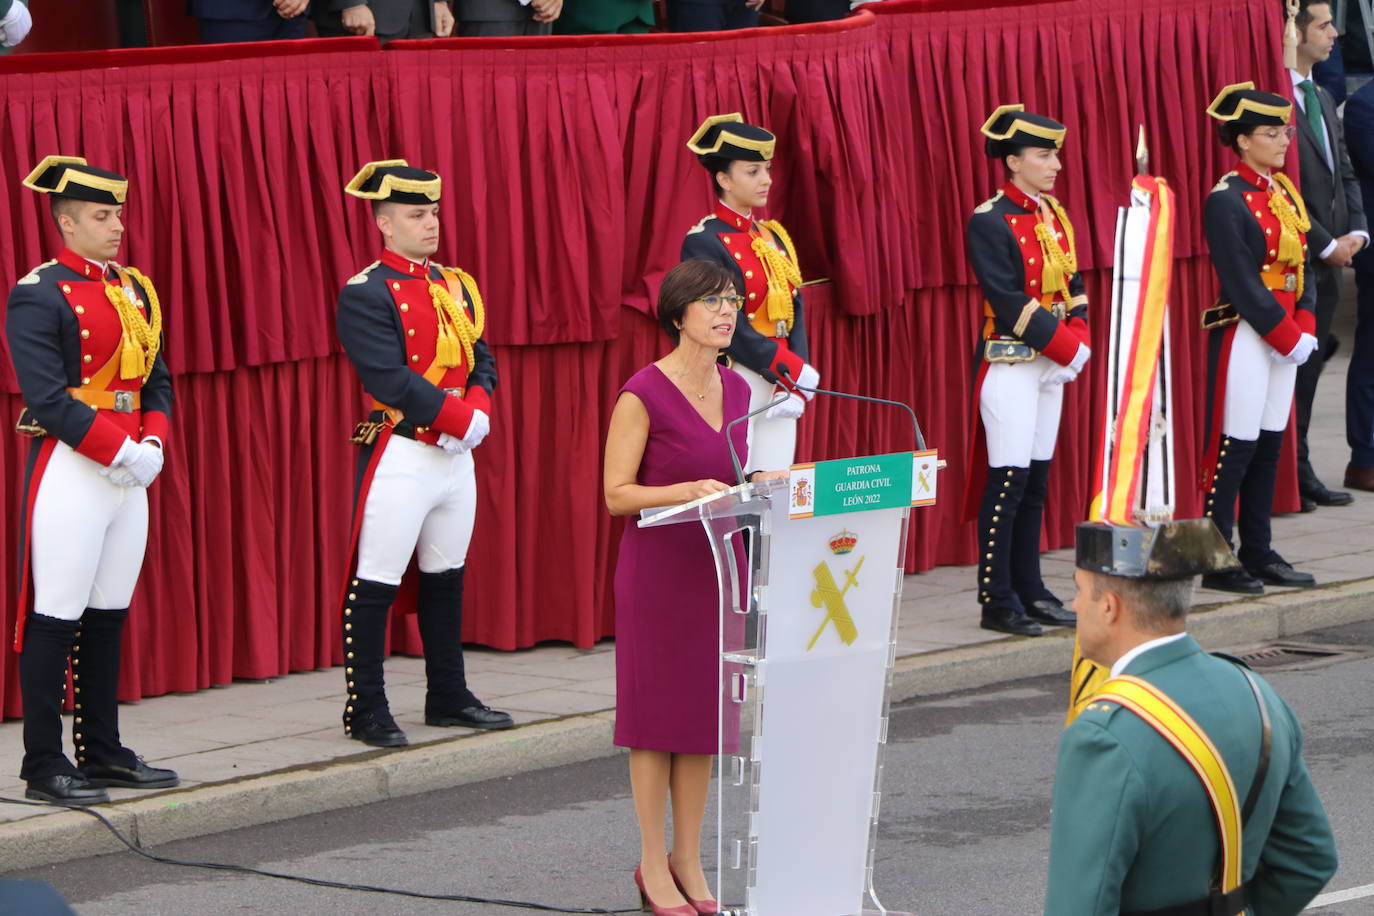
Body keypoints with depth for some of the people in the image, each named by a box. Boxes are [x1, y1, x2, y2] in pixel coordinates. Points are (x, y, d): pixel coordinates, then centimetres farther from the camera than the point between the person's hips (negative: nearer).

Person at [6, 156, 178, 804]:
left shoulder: (135, 291, 14)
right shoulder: (39, 295, -10)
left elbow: (156, 380, 16)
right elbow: (47, 397, -16)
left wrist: (152, 444, -1)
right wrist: (117, 451, -18)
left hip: (129, 472, 8)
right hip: (69, 473, -8)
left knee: (109, 617, 12)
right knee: (56, 621, -4)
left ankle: (102, 753, 18)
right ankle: (44, 766, -1)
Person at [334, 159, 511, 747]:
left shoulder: (457, 288, 13)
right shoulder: (365, 295, -11)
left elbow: (481, 362, 12)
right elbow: (389, 378, -19)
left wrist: (478, 409, -9)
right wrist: (459, 417, -19)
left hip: (457, 456, 8)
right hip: (399, 456, -8)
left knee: (446, 579, 15)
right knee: (375, 585, -3)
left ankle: (448, 698, 25)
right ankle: (365, 711, 2)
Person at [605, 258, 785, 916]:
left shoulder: (735, 390, 8)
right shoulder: (643, 394, -13)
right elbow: (616, 494, -13)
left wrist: (760, 485, 0)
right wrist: (688, 491, -26)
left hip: (718, 563, 7)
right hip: (657, 566, -6)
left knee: (705, 712, 10)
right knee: (656, 714, 1)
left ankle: (688, 861, 19)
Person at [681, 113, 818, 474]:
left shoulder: (774, 237, 14)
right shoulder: (704, 243, -8)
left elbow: (795, 316, 10)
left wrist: (794, 388, -3)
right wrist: (792, 368, -16)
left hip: (779, 388, 7)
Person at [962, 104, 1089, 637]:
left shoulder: (1053, 216, 12)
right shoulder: (990, 223, -13)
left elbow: (1072, 288, 12)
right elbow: (1009, 302, -19)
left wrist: (1078, 341, -5)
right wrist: (1066, 347, -18)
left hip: (1051, 366, 8)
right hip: (1010, 366, -8)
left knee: (1037, 479, 11)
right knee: (1008, 480, -7)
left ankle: (1029, 591, 17)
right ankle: (997, 602, -3)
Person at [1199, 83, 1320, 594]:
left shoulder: (1284, 192, 12)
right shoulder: (1227, 201, -12)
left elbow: (1301, 265, 12)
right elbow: (1242, 283, -16)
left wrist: (1305, 328, -2)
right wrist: (1287, 336, -15)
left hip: (1286, 337, 8)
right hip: (1244, 338, -8)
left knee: (1269, 447, 11)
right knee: (1234, 447, -5)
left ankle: (1258, 556, 17)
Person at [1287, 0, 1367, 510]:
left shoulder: (1322, 99, 17)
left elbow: (1344, 173, 20)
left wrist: (1357, 231, 4)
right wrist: (1326, 245, -14)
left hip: (1329, 258, 9)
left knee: (1310, 362, 12)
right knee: (1292, 362, -5)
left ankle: (1300, 474, 17)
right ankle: (1291, 476, 0)